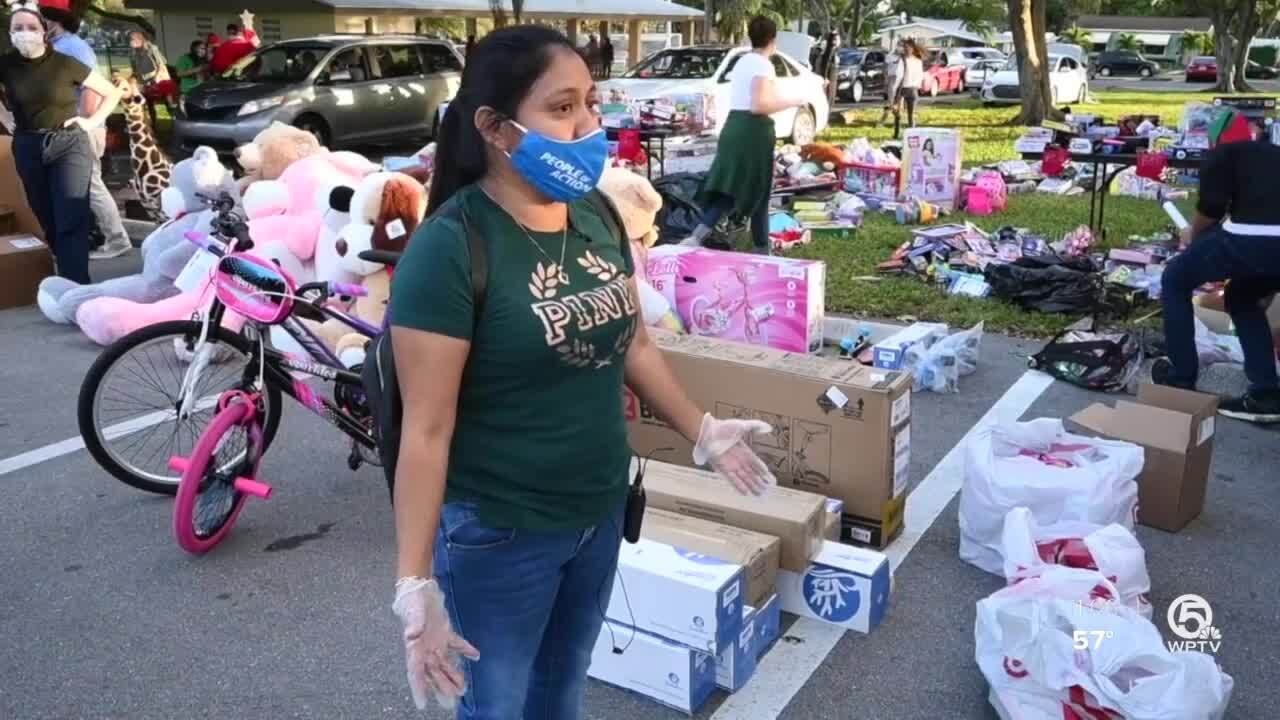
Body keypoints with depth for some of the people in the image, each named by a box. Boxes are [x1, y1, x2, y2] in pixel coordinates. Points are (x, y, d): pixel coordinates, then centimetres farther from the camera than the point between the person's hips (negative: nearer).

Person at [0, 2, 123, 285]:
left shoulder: (65, 64, -7)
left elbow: (112, 93, 1)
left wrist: (93, 121, -5)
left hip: (69, 144, -4)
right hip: (27, 147, 4)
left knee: (71, 221, -12)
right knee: (47, 218, 12)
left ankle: (76, 288, -16)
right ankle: (66, 276, 26)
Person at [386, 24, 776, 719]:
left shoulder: (596, 213, -2)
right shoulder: (449, 247, -22)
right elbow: (426, 429, -21)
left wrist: (703, 432, 16)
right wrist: (415, 582, -21)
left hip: (600, 511, 6)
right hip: (498, 534, -6)